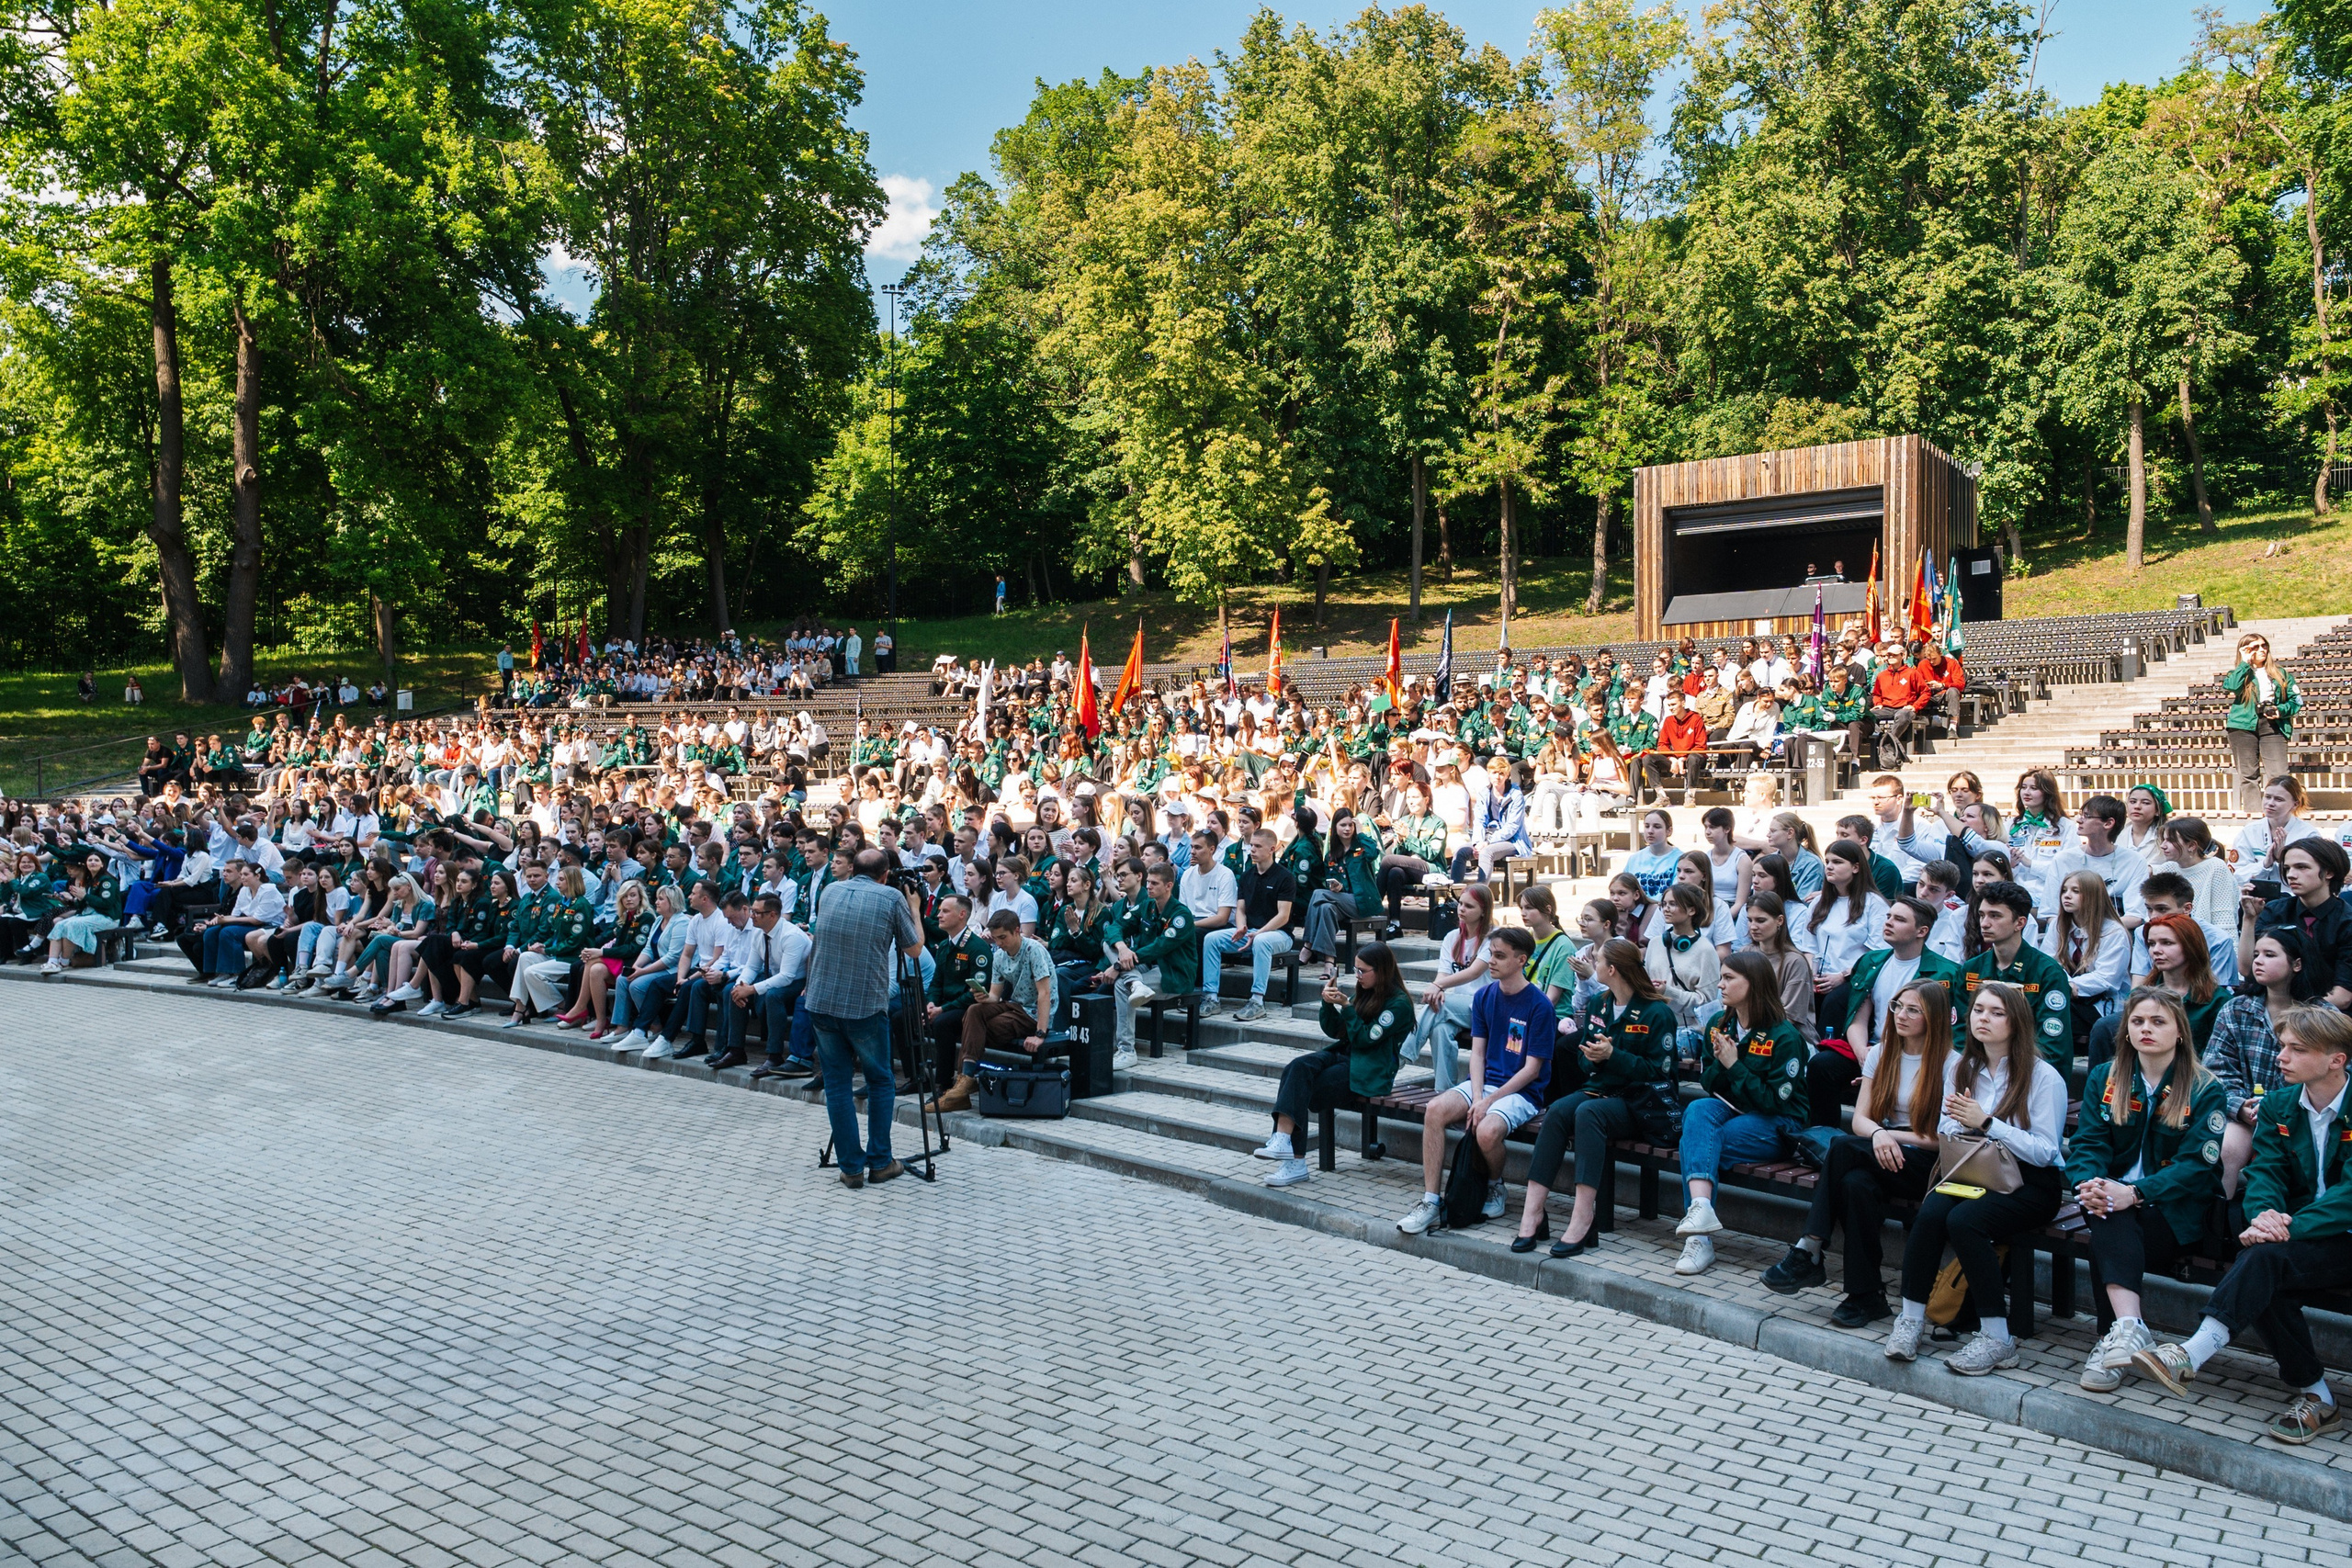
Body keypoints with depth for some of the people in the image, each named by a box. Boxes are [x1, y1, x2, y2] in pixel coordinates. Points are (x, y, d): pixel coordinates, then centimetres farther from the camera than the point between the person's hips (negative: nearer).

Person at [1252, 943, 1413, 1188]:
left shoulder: (1398, 1003, -8)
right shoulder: (1367, 993, 17)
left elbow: (1364, 1039, -14)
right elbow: (1334, 1031, 16)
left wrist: (1345, 1006, -16)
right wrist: (1328, 1004, -1)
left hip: (1369, 1071, -7)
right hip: (1344, 1055, 7)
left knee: (1299, 1093, -25)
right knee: (1297, 1066, -24)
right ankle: (1283, 1139, -33)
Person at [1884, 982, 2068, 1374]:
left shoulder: (2044, 1077, -5)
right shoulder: (1960, 1067, 12)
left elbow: (2044, 1151, -12)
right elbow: (1946, 1134, 13)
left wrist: (1986, 1123, -19)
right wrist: (1955, 1123, -11)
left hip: (2029, 1184, -4)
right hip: (1972, 1174, 4)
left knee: (1963, 1220, -32)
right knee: (1930, 1211, -28)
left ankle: (1997, 1338, -21)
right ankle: (1910, 1319, -21)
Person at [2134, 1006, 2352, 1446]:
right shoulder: (2278, 1105, 9)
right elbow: (2264, 1171, 0)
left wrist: (2288, 1228, -31)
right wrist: (2265, 1215, -23)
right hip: (2295, 1236, 5)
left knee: (2267, 1257, -33)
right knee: (2265, 1278, -28)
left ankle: (2193, 1355, -38)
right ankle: (2316, 1397, -13)